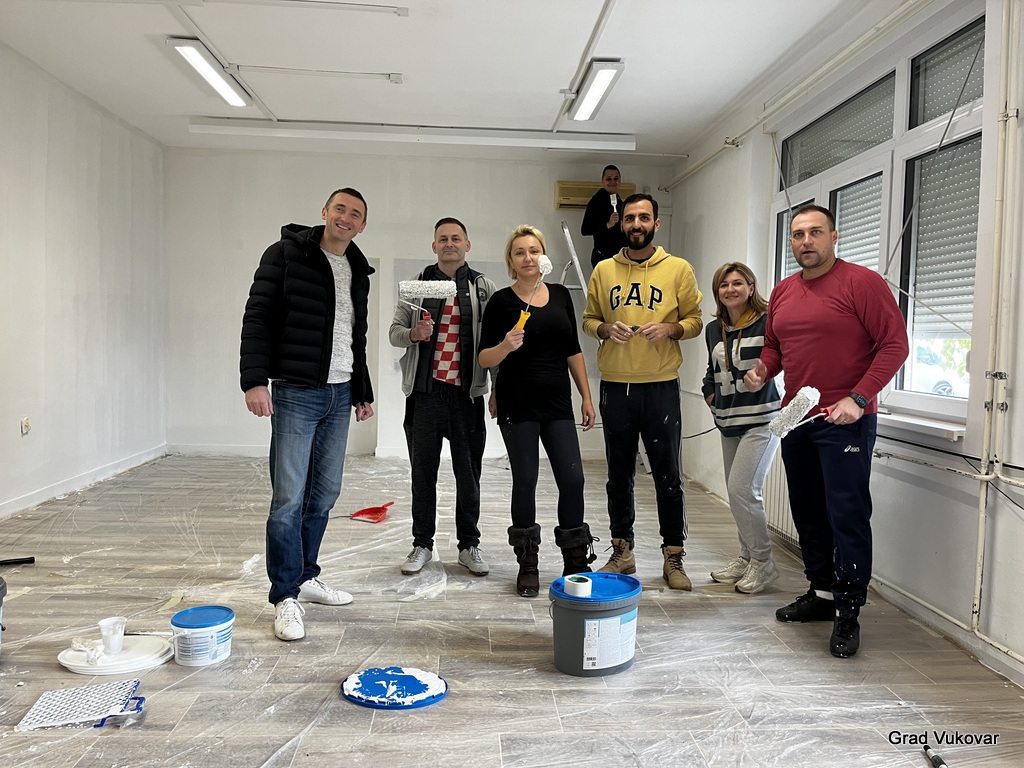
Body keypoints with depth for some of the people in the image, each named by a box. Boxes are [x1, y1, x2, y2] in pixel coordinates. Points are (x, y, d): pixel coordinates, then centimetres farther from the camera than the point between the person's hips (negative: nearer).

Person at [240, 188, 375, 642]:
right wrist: (254, 380, -19)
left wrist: (362, 392, 21)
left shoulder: (358, 272, 15)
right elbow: (257, 317, -10)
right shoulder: (286, 254, -5)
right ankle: (286, 597, 4)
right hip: (295, 394, -6)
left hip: (339, 396, 7)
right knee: (289, 499, -6)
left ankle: (305, 576, 26)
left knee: (324, 494, 11)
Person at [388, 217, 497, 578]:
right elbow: (394, 331, 8)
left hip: (467, 393, 0)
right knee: (423, 472, 8)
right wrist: (413, 334, -13)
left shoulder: (484, 288, 7)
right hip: (425, 392, 1)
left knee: (469, 473, 5)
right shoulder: (417, 284, 8)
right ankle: (422, 544, 21)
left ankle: (469, 545, 19)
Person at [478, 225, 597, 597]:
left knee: (572, 479, -1)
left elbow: (573, 351, 14)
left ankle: (576, 561, 15)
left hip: (558, 402, 3)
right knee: (525, 481, 2)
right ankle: (528, 565, 16)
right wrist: (506, 346, -23)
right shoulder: (502, 301, -2)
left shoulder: (561, 295, 10)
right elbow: (484, 358, -2)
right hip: (518, 403, -3)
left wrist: (586, 396, 10)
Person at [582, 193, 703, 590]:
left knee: (668, 476, 3)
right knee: (619, 476, 11)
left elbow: (695, 320, 4)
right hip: (615, 386, 2)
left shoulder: (678, 269, 2)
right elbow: (588, 319, 12)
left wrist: (670, 328, -16)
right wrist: (605, 328, -9)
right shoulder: (604, 270, 7)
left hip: (660, 386, -2)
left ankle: (674, 558, 15)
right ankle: (622, 551, 25)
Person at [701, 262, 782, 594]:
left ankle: (763, 562, 5)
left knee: (742, 489, -12)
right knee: (737, 492, 12)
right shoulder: (714, 330, 12)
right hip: (729, 421, 7)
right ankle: (746, 558, 24)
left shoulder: (767, 322, -10)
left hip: (761, 419, -7)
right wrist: (711, 395, 13)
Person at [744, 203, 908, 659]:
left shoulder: (862, 282, -8)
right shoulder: (783, 292, 11)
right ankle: (821, 593, 28)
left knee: (847, 516, -5)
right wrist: (763, 369, 1)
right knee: (807, 512, 14)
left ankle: (848, 613, 5)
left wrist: (858, 398, -20)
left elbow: (895, 343, -12)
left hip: (845, 421, -7)